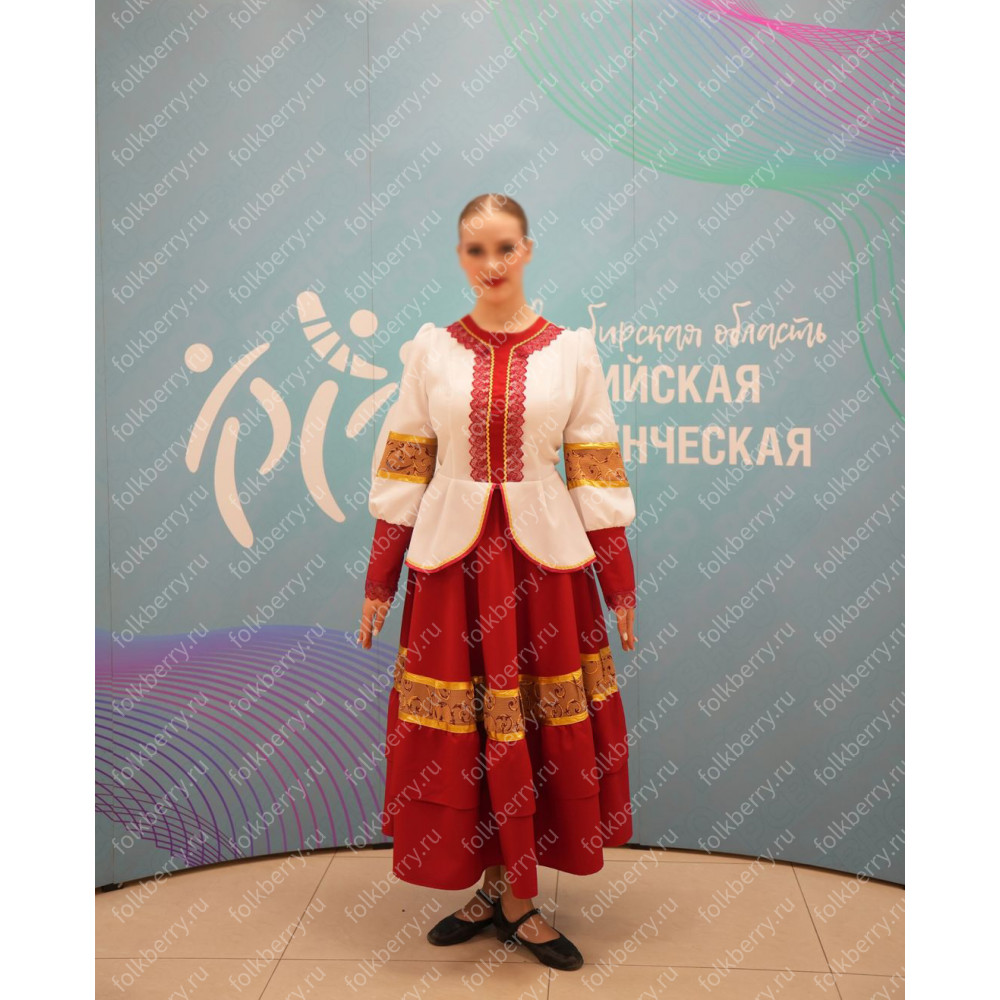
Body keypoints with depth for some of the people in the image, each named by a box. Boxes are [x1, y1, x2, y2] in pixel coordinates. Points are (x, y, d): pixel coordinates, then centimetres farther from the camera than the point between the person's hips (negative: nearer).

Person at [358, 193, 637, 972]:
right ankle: (495, 891, 27)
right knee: (459, 733, 6)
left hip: (544, 556, 0)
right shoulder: (431, 348, 3)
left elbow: (597, 472, 1)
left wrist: (620, 586, 0)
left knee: (540, 728, 5)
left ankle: (514, 899, 24)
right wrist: (378, 583, 3)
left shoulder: (572, 349, 1)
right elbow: (402, 470, 4)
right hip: (452, 555, 1)